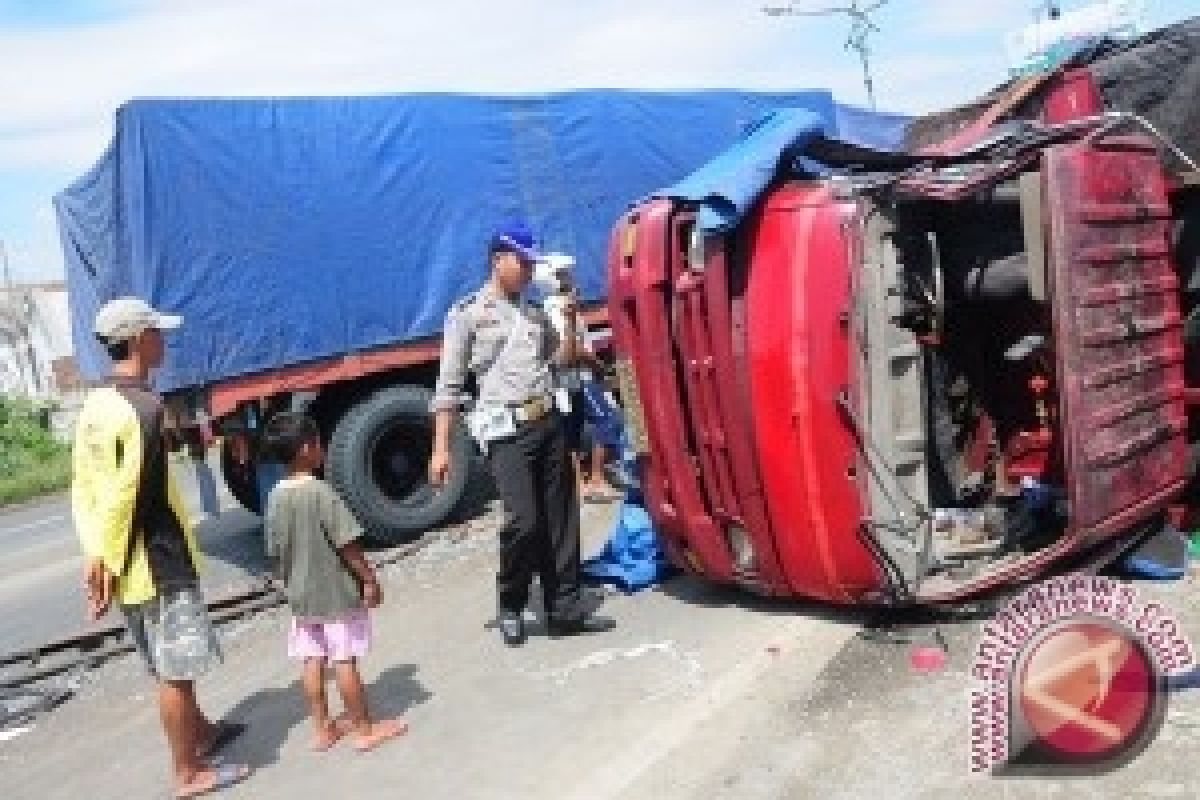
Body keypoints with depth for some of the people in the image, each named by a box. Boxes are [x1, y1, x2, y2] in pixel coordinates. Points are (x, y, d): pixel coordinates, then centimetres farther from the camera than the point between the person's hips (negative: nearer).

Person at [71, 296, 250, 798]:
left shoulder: (96, 405, 7)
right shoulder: (145, 407, -22)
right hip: (158, 561, -9)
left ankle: (201, 733, 41)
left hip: (126, 563, 9)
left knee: (169, 663, 23)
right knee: (175, 670, 3)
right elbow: (123, 498, -23)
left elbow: (82, 488, 9)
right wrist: (107, 563, -14)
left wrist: (96, 556, 9)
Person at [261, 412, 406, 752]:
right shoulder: (320, 491, -20)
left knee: (313, 662, 13)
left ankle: (322, 728, 23)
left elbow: (275, 551, 8)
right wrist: (370, 579, -12)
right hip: (336, 593, -6)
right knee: (345, 661, 2)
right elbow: (347, 543, -20)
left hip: (301, 596, 6)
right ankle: (364, 728, 13)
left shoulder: (275, 497, 0)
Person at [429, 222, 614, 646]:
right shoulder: (467, 313, 0)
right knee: (524, 520, -14)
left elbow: (560, 361, 23)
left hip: (549, 422, 6)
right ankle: (510, 608, 9)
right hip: (507, 430, -6)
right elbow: (448, 386, -3)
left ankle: (565, 608, 16)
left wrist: (570, 322, 8)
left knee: (561, 519, 7)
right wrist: (441, 448, -9)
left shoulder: (535, 313, 17)